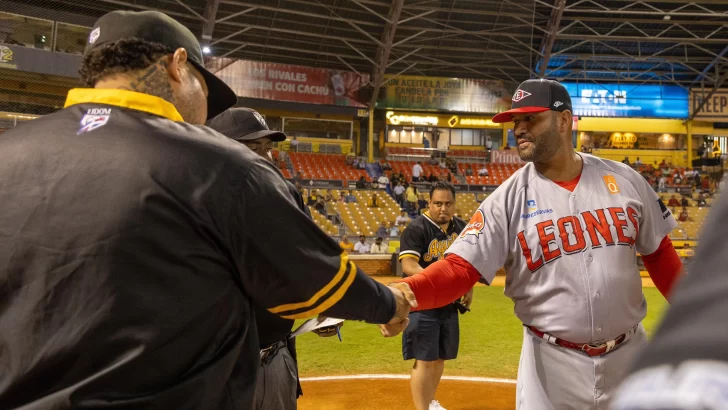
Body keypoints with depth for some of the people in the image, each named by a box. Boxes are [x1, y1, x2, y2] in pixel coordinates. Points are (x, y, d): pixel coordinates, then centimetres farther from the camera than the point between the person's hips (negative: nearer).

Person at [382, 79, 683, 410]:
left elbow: (659, 254, 9)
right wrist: (406, 292, -37)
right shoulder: (507, 199, -11)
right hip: (552, 363, -2)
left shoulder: (624, 180, -2)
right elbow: (460, 267, -19)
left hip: (630, 353, 3)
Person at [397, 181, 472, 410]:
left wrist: (468, 287, 9)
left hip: (449, 304, 7)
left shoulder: (461, 228, 5)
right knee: (424, 360, -7)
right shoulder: (417, 229, -16)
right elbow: (408, 266, -26)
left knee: (440, 357, 17)